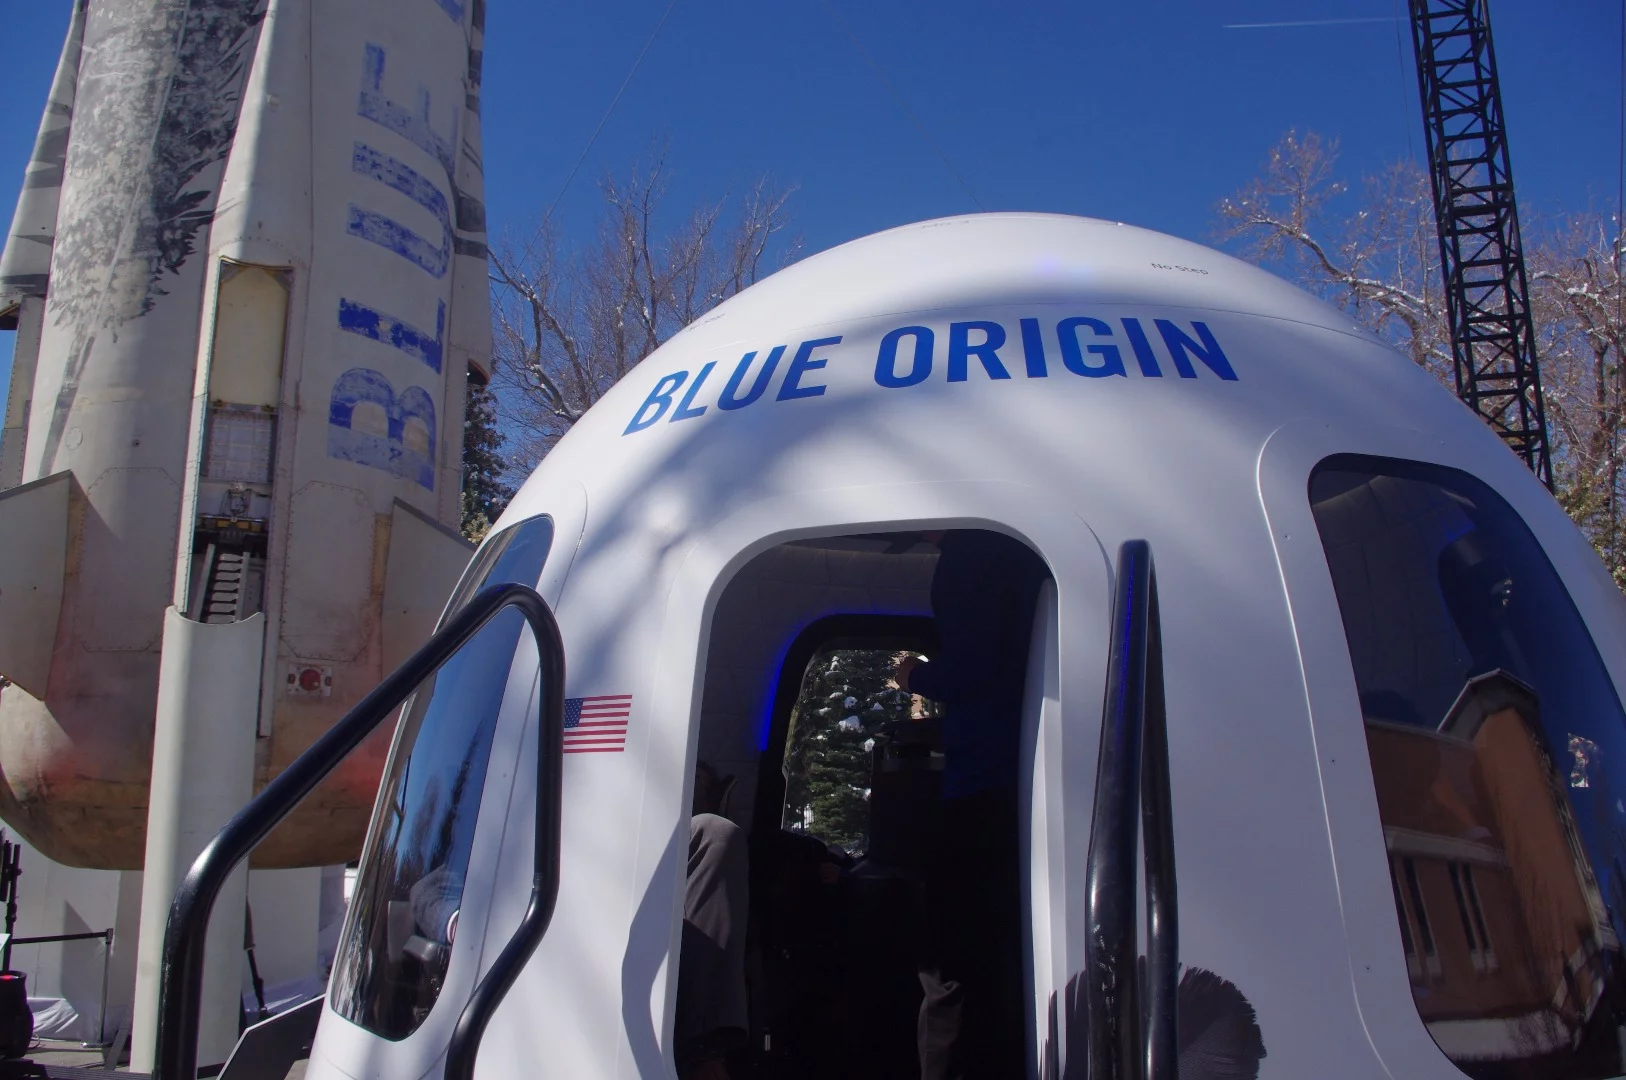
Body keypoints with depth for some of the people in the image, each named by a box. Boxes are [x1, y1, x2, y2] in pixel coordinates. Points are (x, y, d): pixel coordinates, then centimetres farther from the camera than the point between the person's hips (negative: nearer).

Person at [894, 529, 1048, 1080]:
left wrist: (914, 675, 3)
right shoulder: (1026, 554, 17)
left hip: (983, 791, -9)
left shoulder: (969, 554, -8)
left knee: (950, 971, -5)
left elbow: (965, 672, -16)